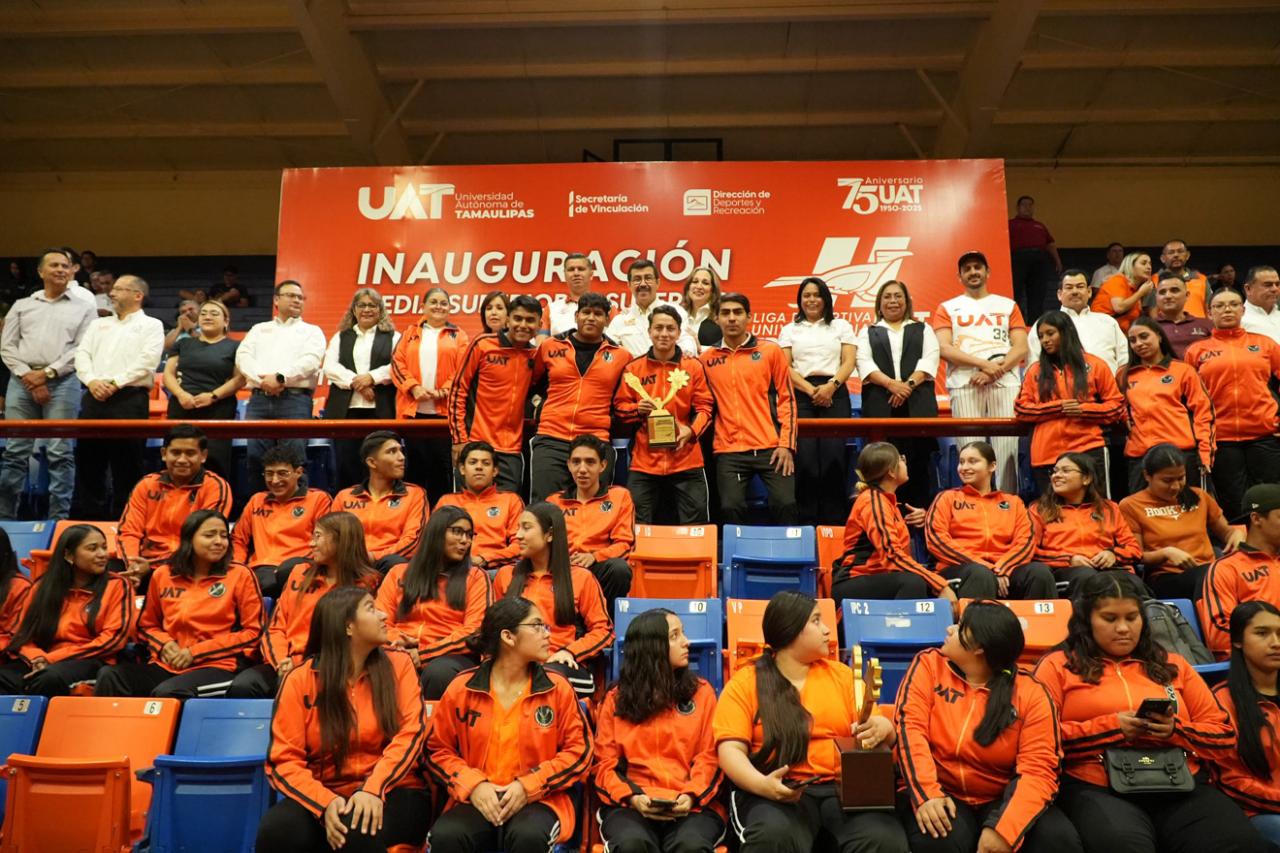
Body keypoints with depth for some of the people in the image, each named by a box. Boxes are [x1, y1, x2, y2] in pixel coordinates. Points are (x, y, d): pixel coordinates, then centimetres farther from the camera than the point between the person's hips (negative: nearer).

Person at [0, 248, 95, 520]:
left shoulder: (84, 308, 12)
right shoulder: (22, 305, 18)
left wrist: (48, 372, -9)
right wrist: (26, 375, -6)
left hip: (63, 382, -2)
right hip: (22, 381, 2)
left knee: (60, 452, -5)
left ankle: (59, 517, -2)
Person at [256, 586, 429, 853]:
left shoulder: (398, 664, 3)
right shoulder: (300, 680, 1)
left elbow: (411, 732, -6)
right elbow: (285, 760, -3)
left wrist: (373, 789, -22)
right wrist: (325, 803, -20)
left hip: (390, 794, 0)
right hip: (325, 797, 1)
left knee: (361, 828, -33)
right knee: (276, 829, -29)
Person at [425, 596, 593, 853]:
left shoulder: (557, 687, 2)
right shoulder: (462, 688, 2)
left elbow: (580, 750, 2)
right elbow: (437, 748, 8)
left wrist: (528, 786, -10)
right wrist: (472, 785, -9)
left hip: (538, 799, 0)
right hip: (477, 799, 0)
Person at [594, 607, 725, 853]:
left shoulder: (701, 691, 12)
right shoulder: (617, 698, 11)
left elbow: (710, 757, 7)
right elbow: (605, 762, 8)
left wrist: (692, 795, -12)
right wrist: (631, 797, -10)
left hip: (692, 805, 0)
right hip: (632, 804, 0)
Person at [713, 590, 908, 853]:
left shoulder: (841, 674, 18)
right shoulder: (744, 683, 5)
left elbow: (874, 724, 13)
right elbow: (731, 749, -3)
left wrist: (881, 727, -12)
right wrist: (763, 784, -23)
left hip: (841, 787, 3)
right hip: (779, 791, -3)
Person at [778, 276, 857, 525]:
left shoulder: (841, 326, 16)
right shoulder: (790, 330, 17)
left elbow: (849, 362, 5)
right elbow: (785, 367, 5)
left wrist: (831, 386, -12)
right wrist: (810, 390, -9)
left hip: (834, 394, 0)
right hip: (801, 395, 0)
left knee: (833, 455, -12)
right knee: (805, 456, -11)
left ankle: (834, 520, -6)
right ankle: (807, 519, -5)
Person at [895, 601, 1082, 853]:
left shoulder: (1030, 693, -3)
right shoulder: (929, 665, 0)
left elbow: (1038, 769, -12)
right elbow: (910, 727, -11)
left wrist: (1004, 830, -27)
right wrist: (926, 794, -26)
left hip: (1000, 800, 1)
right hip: (942, 793, -1)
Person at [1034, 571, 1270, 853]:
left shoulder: (1172, 665, 23)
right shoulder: (1059, 666, 9)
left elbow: (1225, 736, 20)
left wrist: (1176, 730, -1)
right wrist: (1111, 728, -10)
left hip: (1182, 788, 4)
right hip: (1097, 789, -4)